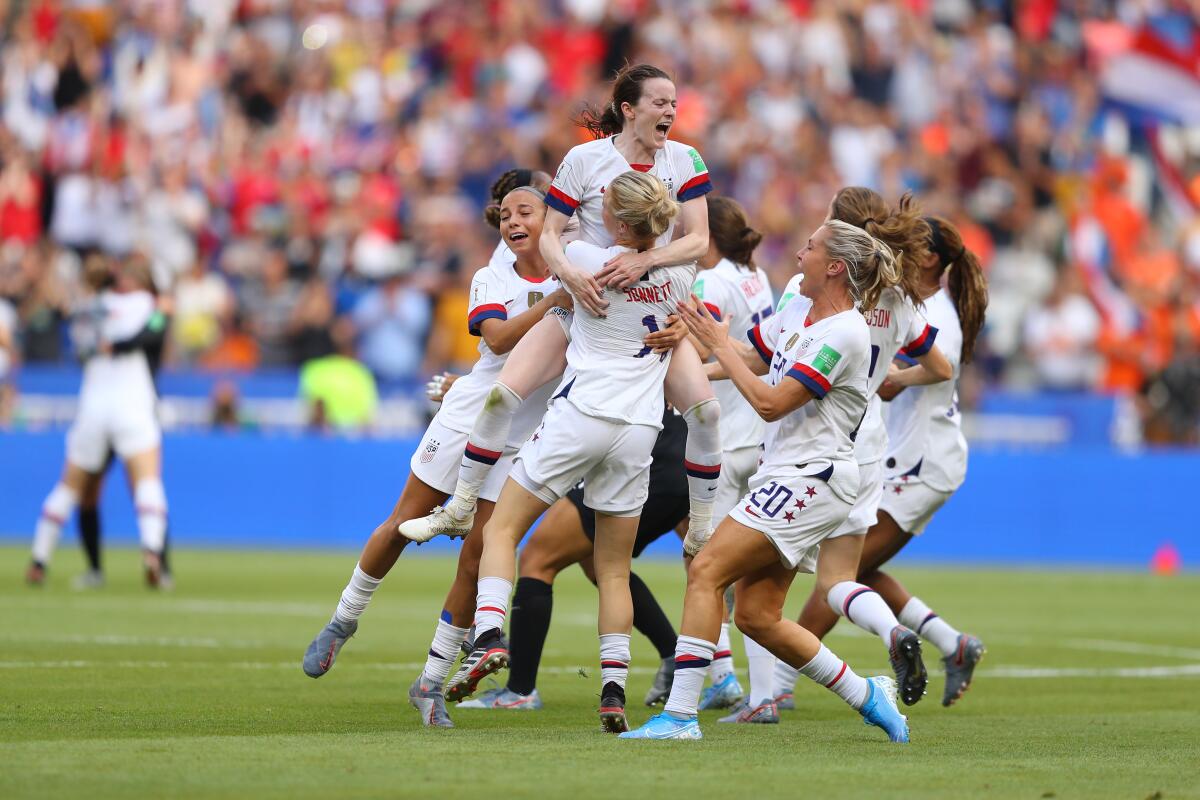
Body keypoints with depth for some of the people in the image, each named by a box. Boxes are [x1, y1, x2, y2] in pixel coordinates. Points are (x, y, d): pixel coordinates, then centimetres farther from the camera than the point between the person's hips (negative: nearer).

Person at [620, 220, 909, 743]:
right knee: (756, 615, 6)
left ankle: (680, 715, -18)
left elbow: (769, 402, -19)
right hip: (782, 475, 9)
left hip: (811, 479, -9)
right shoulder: (797, 311, 11)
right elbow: (747, 361, 26)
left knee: (706, 572, -16)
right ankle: (866, 695, 18)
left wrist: (719, 343, -12)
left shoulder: (844, 334, -16)